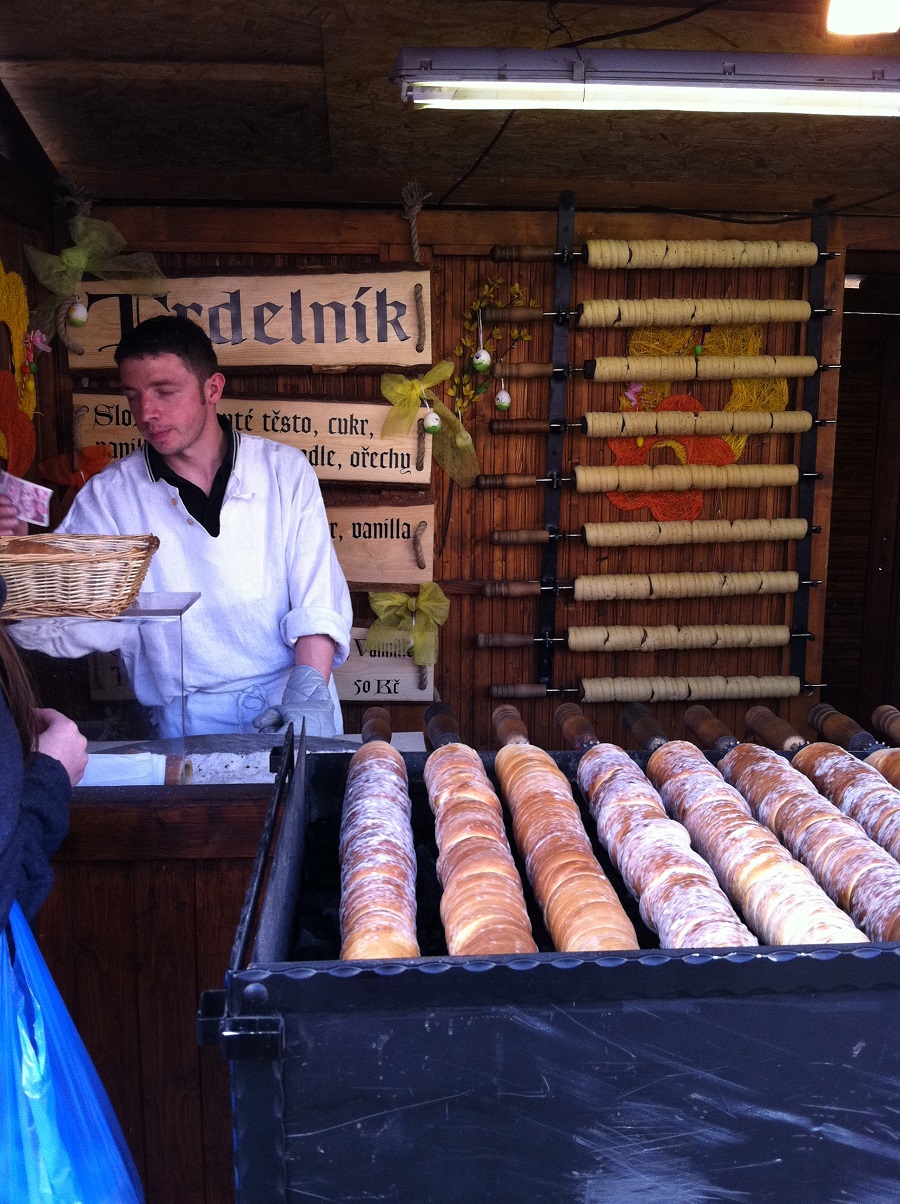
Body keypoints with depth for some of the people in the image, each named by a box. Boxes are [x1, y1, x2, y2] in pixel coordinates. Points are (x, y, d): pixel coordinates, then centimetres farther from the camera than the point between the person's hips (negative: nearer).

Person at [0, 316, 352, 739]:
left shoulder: (284, 470, 4)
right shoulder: (110, 495, 3)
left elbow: (319, 601, 0)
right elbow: (70, 628, -3)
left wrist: (308, 694, -14)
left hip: (294, 708, 1)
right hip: (187, 719, 0)